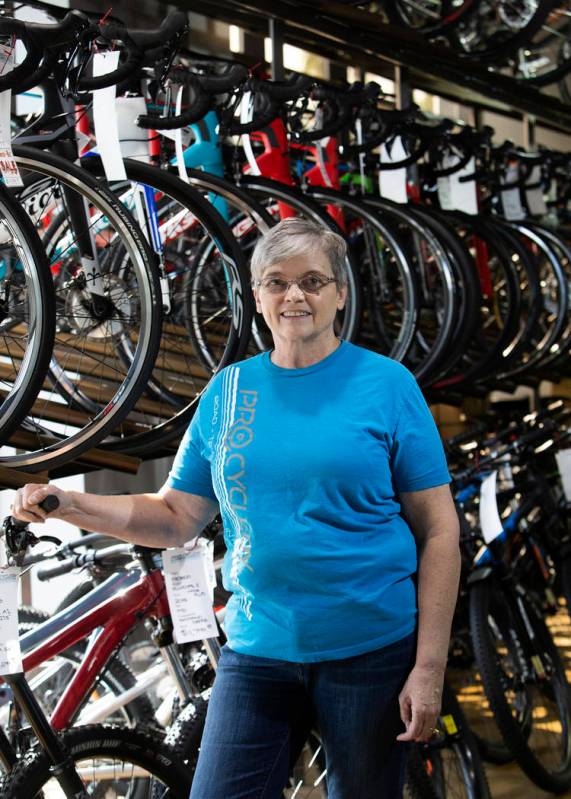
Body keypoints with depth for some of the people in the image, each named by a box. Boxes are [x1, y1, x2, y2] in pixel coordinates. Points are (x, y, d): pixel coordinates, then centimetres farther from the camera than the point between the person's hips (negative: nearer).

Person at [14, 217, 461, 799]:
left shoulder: (387, 384, -4)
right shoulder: (227, 391, 6)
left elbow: (438, 530, -5)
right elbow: (177, 518, 8)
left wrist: (429, 669, -10)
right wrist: (69, 505, -7)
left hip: (371, 653, -2)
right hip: (256, 652, 2)